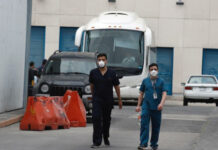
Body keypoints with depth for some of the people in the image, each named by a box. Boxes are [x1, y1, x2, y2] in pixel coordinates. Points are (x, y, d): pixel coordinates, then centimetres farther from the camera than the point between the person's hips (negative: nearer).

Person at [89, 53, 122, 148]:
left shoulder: (112, 73, -3)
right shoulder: (93, 73, -2)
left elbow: (116, 87, 5)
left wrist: (119, 100, 8)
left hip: (108, 100, 1)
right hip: (97, 100, -1)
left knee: (106, 120, 14)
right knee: (96, 119, -15)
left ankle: (106, 138, 36)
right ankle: (96, 141, -15)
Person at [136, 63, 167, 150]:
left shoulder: (161, 82, 5)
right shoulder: (145, 81, 8)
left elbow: (164, 93, -5)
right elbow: (141, 93, 14)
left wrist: (161, 103, -22)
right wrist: (138, 105, 10)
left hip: (157, 107, 0)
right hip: (146, 106, 0)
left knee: (156, 126, 7)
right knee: (144, 124, -13)